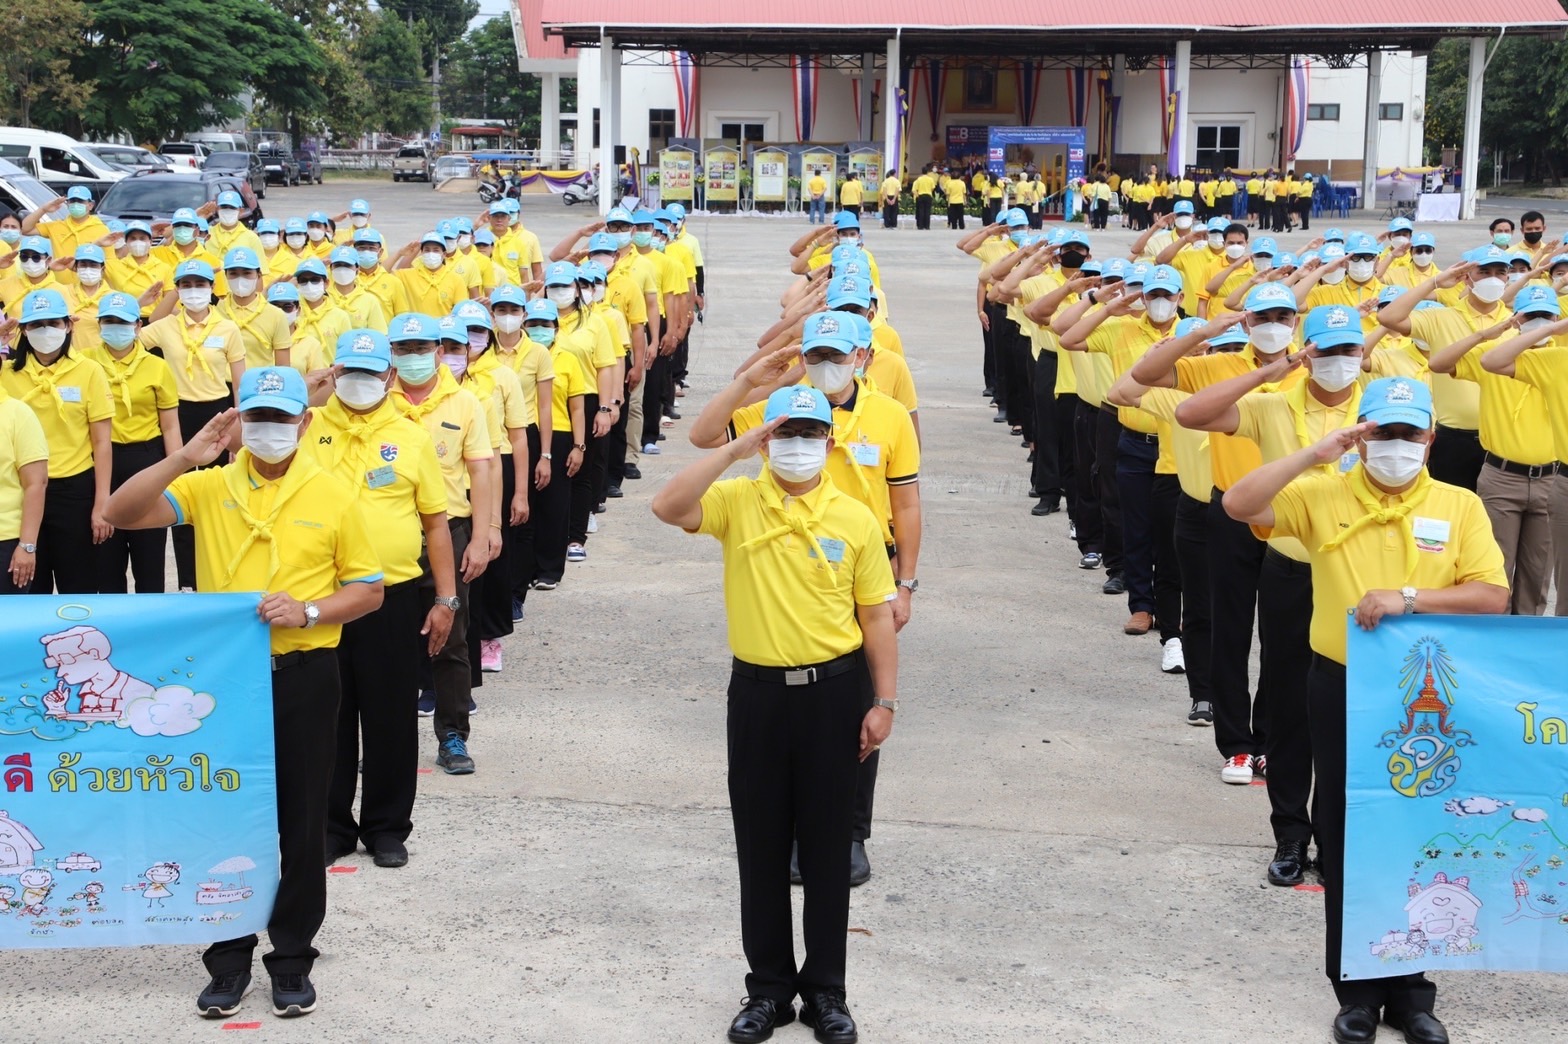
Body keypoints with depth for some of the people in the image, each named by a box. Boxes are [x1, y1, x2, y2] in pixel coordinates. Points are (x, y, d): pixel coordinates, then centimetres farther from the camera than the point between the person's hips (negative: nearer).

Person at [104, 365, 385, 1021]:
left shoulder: (332, 496, -1)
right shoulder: (209, 486, 2)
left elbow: (368, 591, 2)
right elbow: (122, 514, -10)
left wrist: (308, 611, -15)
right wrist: (186, 457, -20)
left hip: (302, 676, -1)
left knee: (301, 822, 6)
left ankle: (293, 959, 20)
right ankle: (229, 959, 22)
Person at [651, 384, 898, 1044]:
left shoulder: (855, 519, -2)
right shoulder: (737, 501, -3)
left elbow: (876, 617, 2)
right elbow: (667, 508, -22)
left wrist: (884, 701, -2)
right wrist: (736, 449, -21)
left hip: (833, 691, 0)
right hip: (757, 691, 0)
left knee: (826, 846, 8)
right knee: (760, 846, 9)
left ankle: (826, 989, 22)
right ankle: (768, 986, 23)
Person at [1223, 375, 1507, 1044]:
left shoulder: (1460, 507, 0)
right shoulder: (1324, 495, -1)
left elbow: (1493, 597, -8)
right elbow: (1239, 505, -13)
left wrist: (1408, 598, -20)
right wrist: (1316, 455, -18)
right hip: (1342, 689, 0)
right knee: (1347, 843, 8)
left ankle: (1410, 990, 24)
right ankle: (1357, 990, 21)